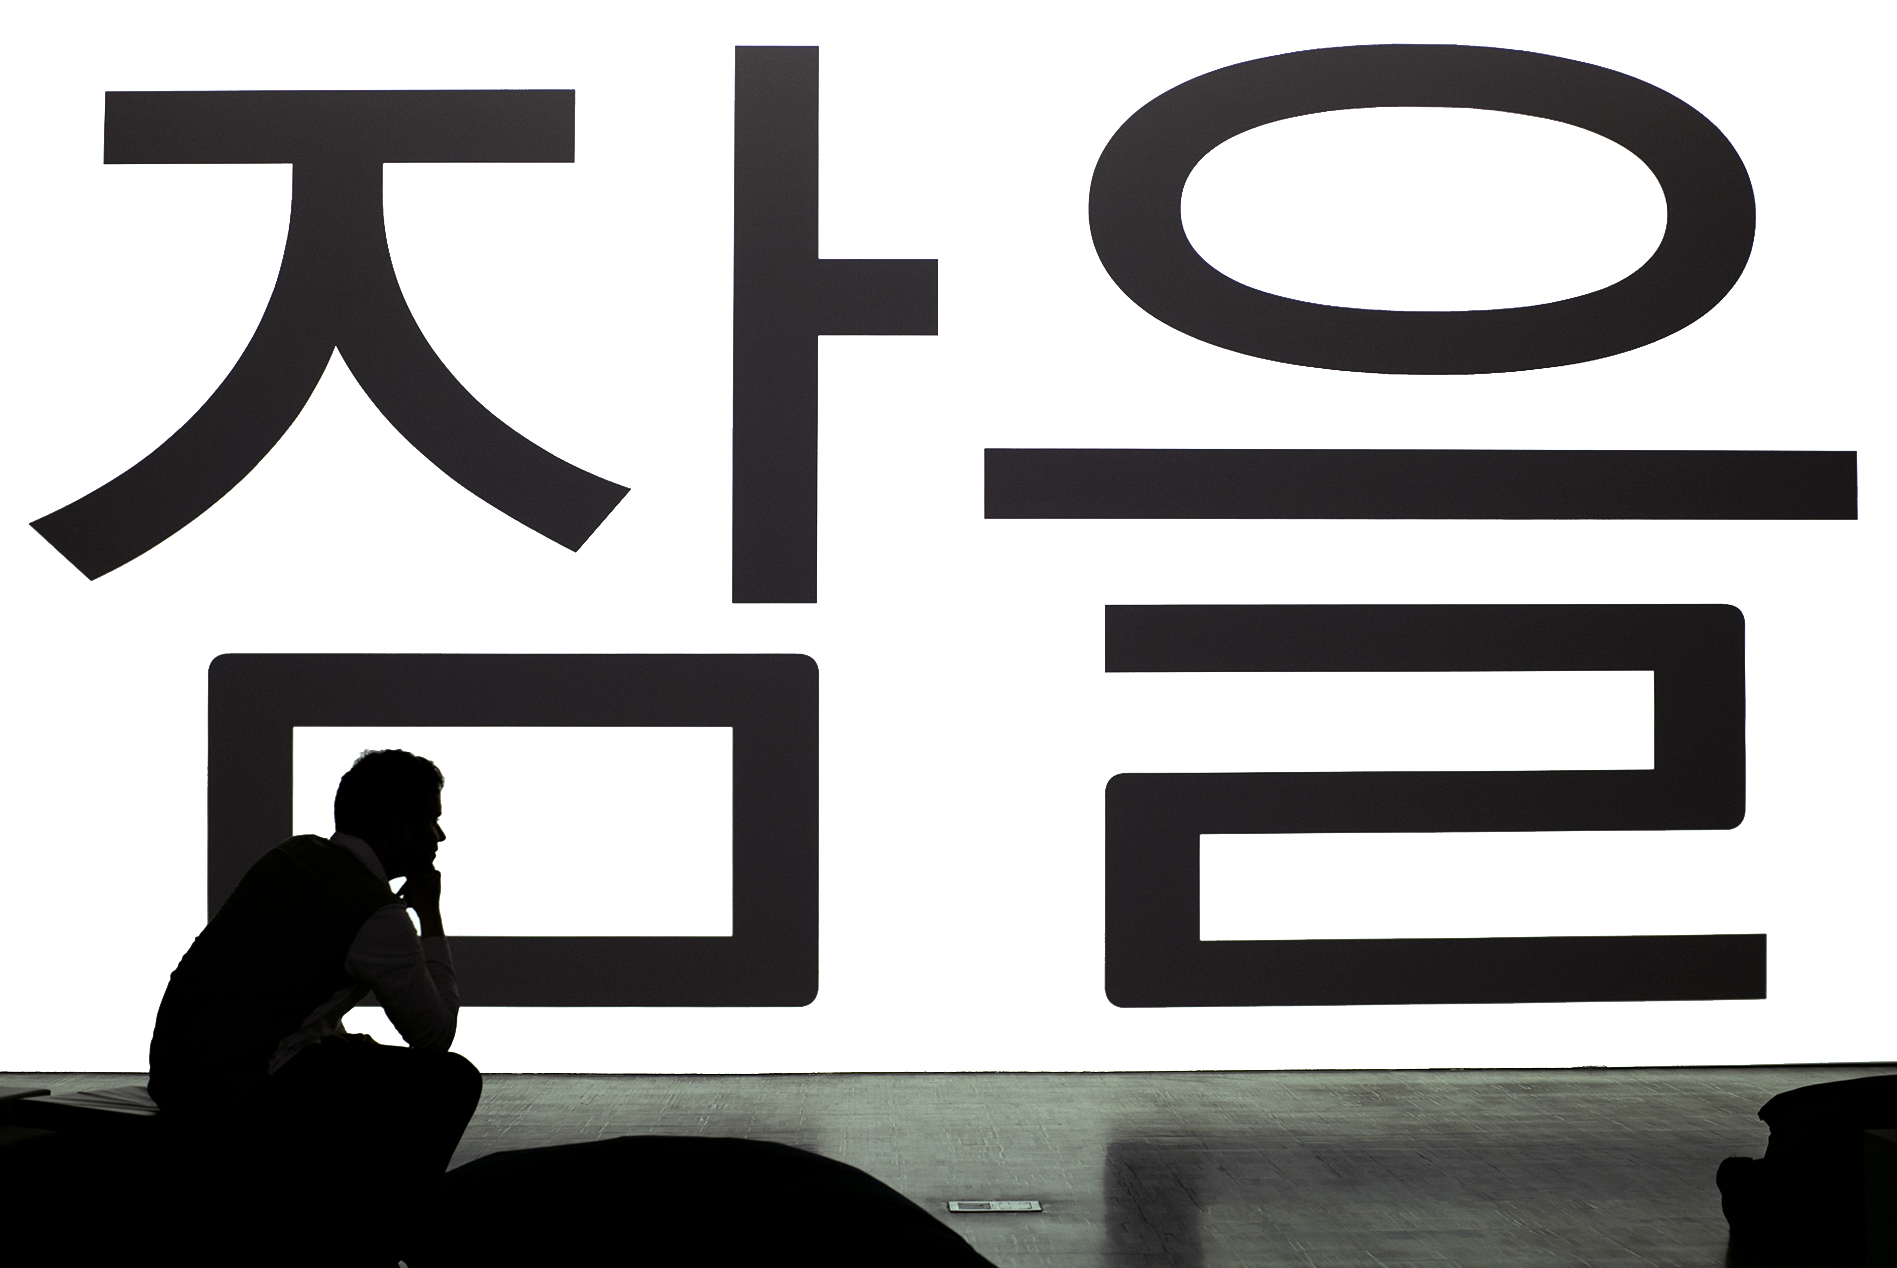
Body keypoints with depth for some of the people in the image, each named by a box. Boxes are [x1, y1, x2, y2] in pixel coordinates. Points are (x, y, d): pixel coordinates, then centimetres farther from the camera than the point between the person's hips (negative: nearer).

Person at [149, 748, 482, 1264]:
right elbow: (435, 1035, -1)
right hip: (244, 1101, -9)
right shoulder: (376, 916, -14)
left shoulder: (294, 855, 11)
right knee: (452, 1080, -3)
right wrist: (431, 917, 6)